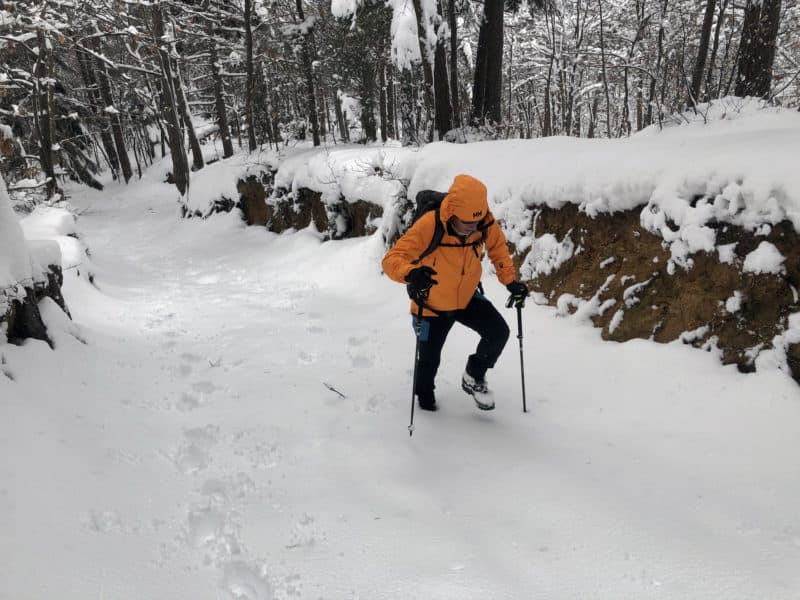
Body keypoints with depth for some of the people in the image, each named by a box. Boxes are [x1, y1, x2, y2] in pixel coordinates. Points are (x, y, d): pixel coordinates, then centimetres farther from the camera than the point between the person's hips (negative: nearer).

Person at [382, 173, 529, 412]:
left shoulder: (485, 222, -21)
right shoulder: (428, 226, -35)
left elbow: (497, 246, 1)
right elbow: (391, 259, -38)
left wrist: (511, 280, -9)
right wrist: (411, 274, -59)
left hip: (468, 297, 3)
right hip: (431, 304, -3)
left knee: (499, 332, -13)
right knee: (429, 359, 12)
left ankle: (474, 377, 17)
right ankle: (424, 396, 48)